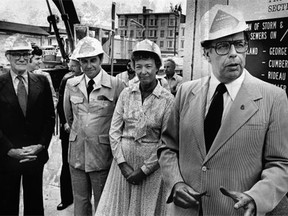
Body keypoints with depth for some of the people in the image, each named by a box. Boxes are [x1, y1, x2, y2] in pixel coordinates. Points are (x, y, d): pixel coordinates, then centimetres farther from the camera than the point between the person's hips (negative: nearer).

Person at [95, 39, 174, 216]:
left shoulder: (168, 100, -10)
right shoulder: (126, 94, 0)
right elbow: (114, 130, 1)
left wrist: (144, 170, -10)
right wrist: (122, 164, -7)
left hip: (151, 164, -3)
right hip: (123, 160, 3)